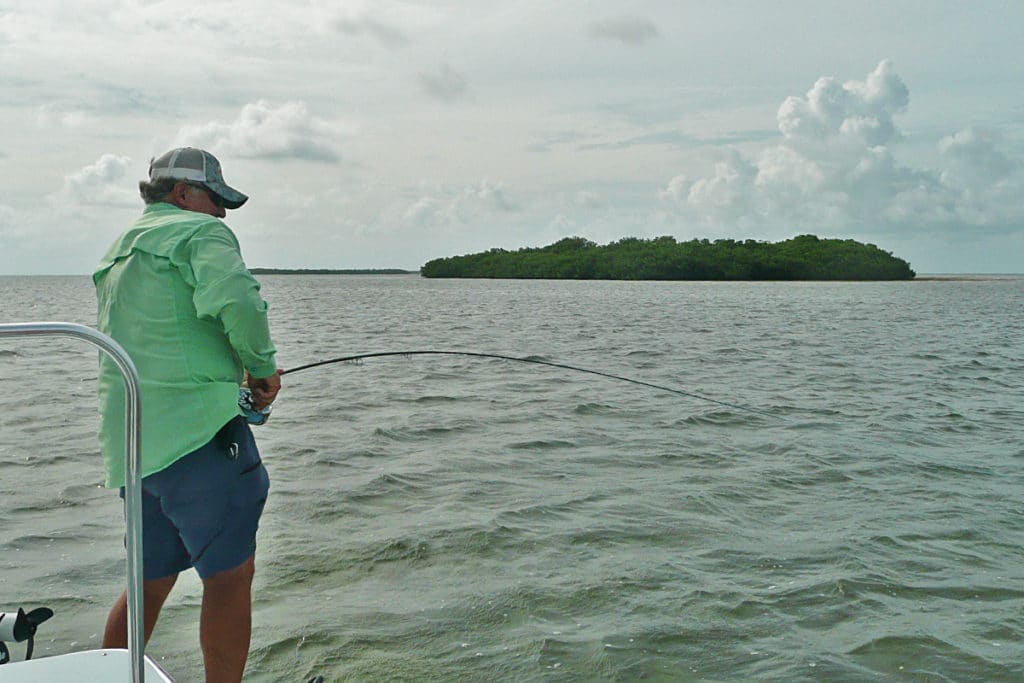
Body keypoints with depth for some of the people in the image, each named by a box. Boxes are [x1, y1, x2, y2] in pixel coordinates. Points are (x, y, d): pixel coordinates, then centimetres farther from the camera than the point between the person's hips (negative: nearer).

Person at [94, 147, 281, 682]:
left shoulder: (117, 252, 23)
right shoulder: (200, 232, -5)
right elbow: (237, 302, -25)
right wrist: (263, 366, -9)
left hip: (129, 438, 9)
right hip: (196, 429, -9)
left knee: (151, 578, 18)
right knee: (230, 572, 0)